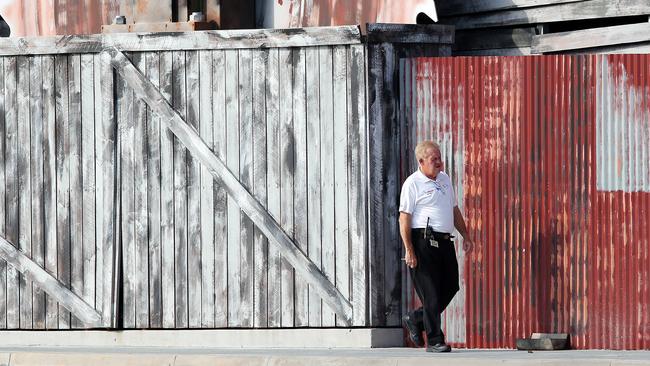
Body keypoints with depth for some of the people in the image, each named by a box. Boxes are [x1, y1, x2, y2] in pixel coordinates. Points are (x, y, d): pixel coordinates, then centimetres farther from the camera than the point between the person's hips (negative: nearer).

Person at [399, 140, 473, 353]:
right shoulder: (413, 183, -7)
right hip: (423, 242, -8)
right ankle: (434, 341, -2)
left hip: (444, 242, 8)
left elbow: (454, 210, 26)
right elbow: (404, 218, -11)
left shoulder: (444, 179, 17)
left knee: (450, 287, 9)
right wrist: (408, 250, -17)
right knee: (431, 293, -6)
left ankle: (415, 320, 27)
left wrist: (465, 235, 19)